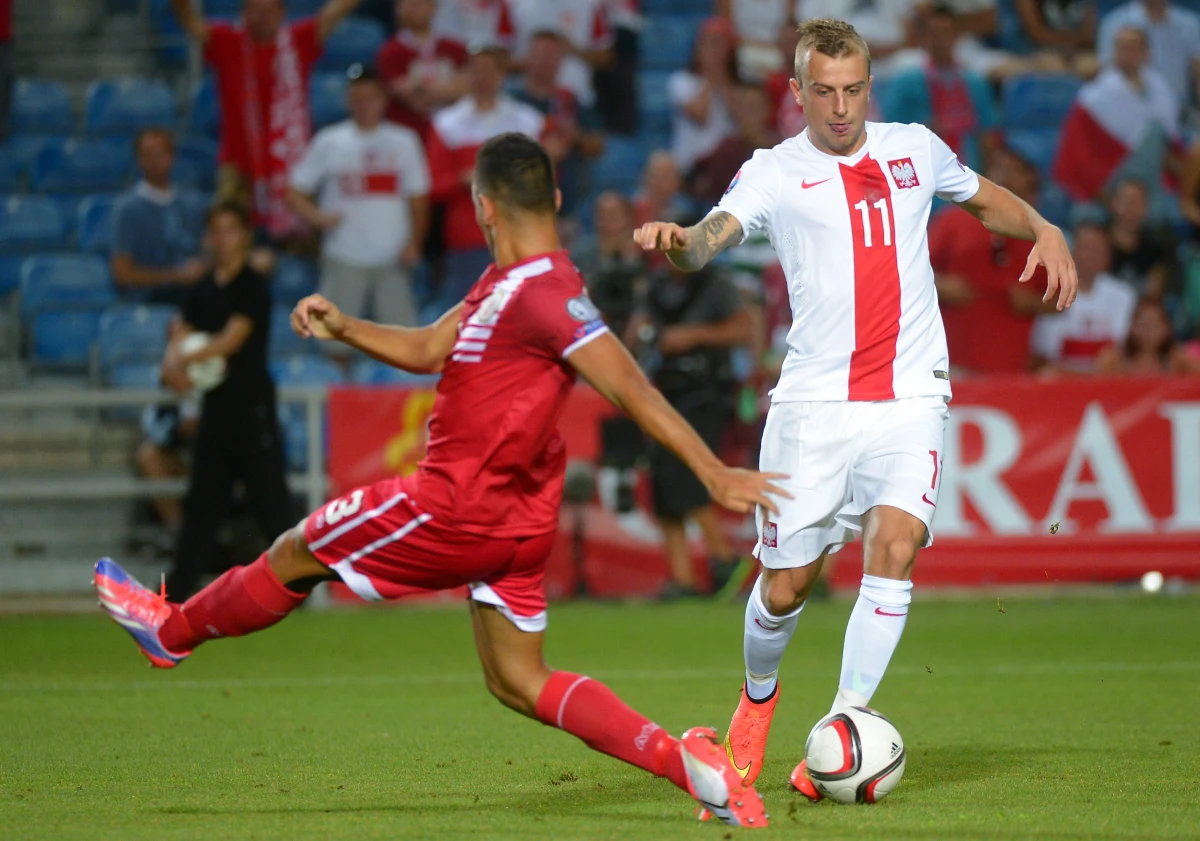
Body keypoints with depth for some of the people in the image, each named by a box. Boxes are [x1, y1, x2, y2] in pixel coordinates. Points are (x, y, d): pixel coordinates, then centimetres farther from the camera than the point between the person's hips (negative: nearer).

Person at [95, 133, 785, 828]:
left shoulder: (542, 293, -21)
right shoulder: (509, 281, 11)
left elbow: (632, 390, -24)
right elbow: (429, 350, 22)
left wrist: (715, 473, -26)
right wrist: (344, 328, 7)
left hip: (459, 508, -10)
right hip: (516, 520, 10)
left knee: (295, 557, 11)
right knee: (520, 682, 11)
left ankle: (170, 630, 34)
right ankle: (686, 760, -1)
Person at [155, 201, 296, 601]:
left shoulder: (253, 287, -7)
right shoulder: (202, 290, 12)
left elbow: (232, 339, -16)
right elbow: (180, 337, 8)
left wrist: (184, 360, -20)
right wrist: (174, 363, -13)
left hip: (253, 406, -7)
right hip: (216, 403, 7)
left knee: (270, 500, -7)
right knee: (203, 501, 10)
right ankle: (178, 587, 13)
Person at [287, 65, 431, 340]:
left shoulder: (404, 142, 6)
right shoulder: (329, 143, 3)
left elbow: (419, 199, 8)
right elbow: (295, 193, 5)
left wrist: (414, 243, -5)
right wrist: (317, 217, -13)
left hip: (392, 259, 1)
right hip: (344, 259, -1)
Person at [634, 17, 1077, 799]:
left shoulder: (916, 149, 11)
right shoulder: (776, 173, 0)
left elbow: (988, 198, 29)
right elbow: (712, 237, -18)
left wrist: (1045, 230, 9)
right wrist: (676, 241, -42)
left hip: (910, 394, 1)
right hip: (814, 402, -1)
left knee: (895, 546, -21)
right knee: (785, 585, 3)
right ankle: (759, 694, 35)